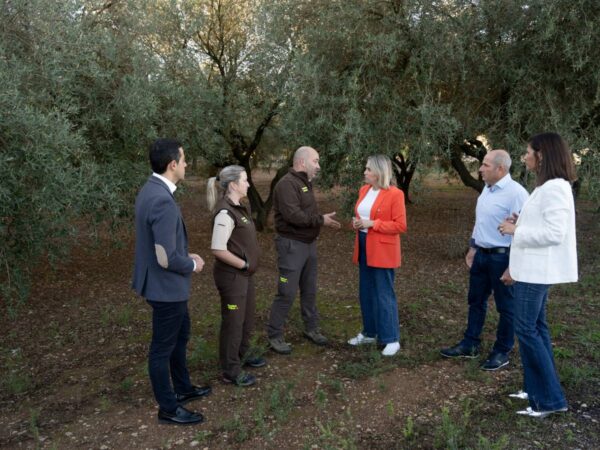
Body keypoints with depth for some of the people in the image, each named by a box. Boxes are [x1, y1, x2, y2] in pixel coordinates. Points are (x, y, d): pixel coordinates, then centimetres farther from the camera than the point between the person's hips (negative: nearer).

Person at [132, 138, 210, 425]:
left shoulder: (151, 189, 3)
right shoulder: (162, 200, -29)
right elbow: (166, 258, -29)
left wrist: (186, 255, 9)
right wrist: (192, 265, -10)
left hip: (167, 284, 10)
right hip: (166, 286, -10)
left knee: (180, 336, 26)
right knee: (163, 348, 8)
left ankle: (183, 388, 45)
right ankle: (168, 408, 27)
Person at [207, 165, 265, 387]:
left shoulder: (238, 208, 7)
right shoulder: (225, 213, -22)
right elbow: (218, 249, -26)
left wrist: (248, 266, 9)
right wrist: (243, 264, -17)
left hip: (244, 274, 9)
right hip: (232, 275, -9)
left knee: (247, 317, 22)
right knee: (233, 321, 4)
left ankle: (242, 355, 42)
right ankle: (231, 371, 18)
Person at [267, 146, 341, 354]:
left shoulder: (305, 183, 14)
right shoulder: (287, 183, -17)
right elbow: (293, 215, -27)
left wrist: (324, 219, 0)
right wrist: (321, 220, -19)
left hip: (309, 244, 9)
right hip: (292, 245, -9)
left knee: (309, 290, 17)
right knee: (287, 293, -4)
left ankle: (311, 328, 30)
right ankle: (274, 335, 9)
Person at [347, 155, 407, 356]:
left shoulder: (395, 194, -13)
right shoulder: (364, 190, 9)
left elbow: (401, 225, -15)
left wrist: (372, 224, -20)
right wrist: (356, 222, -1)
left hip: (383, 251, -7)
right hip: (364, 248, 8)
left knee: (384, 294, -1)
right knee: (366, 293, 15)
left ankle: (391, 339, 10)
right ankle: (370, 332, 28)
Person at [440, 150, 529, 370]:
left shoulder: (515, 193, -20)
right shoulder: (487, 189, 9)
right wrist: (473, 248, 18)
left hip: (502, 257, -9)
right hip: (481, 254, 9)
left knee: (505, 307, 8)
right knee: (476, 301, 17)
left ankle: (502, 352, 23)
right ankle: (470, 344, 31)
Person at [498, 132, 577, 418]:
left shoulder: (555, 188, -17)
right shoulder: (545, 187, 13)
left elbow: (554, 233, -24)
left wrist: (515, 230, -15)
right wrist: (515, 266, 14)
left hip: (538, 271, -10)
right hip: (532, 269, 10)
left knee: (526, 329, -7)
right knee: (535, 327, 13)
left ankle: (551, 398, 1)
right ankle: (538, 388, 22)